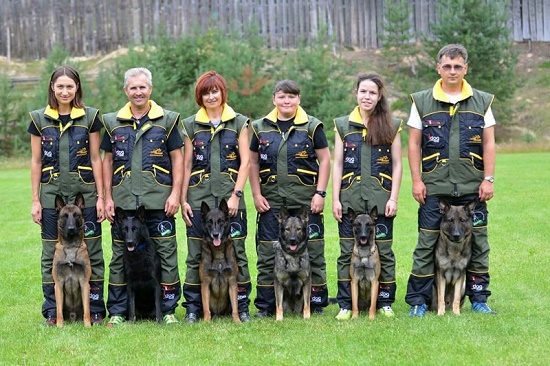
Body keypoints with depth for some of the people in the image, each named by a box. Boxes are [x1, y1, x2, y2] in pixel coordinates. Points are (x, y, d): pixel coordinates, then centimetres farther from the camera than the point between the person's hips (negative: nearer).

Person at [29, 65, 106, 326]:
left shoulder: (90, 117, 1)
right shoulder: (39, 118, 4)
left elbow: (96, 158, 3)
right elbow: (36, 161, 6)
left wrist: (101, 196, -1)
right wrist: (35, 200, 2)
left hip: (85, 193, -1)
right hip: (52, 194, 1)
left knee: (91, 251, 1)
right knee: (52, 253, 5)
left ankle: (95, 310, 9)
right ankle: (52, 312, 14)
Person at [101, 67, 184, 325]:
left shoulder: (167, 120, 3)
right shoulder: (113, 122, 9)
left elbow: (177, 158, 3)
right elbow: (107, 161, 11)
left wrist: (175, 193, -6)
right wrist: (107, 197, 4)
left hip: (159, 200, -2)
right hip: (123, 200, 2)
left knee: (166, 253, 0)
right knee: (120, 255, 6)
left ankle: (168, 310, 10)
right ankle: (117, 311, 14)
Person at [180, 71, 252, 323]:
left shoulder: (239, 123, 6)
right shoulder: (191, 125, 9)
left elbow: (245, 161, 2)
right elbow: (186, 164, 9)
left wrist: (236, 194, -8)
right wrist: (182, 199, 3)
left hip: (230, 196, -1)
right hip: (198, 196, 1)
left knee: (236, 250, 0)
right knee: (196, 254, 2)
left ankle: (242, 306, 8)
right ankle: (193, 307, 9)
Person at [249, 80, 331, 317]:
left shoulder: (311, 126, 2)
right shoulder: (261, 128, 8)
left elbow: (324, 160, 2)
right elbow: (253, 163, 11)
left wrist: (320, 193, -5)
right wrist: (256, 194, 2)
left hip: (305, 200, -2)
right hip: (271, 201, 2)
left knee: (312, 251, 2)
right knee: (267, 253, 4)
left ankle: (316, 303, 12)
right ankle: (265, 305, 11)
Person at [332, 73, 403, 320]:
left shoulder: (391, 126, 5)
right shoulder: (342, 125, 7)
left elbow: (397, 164, 4)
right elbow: (337, 164, 6)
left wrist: (393, 198, -4)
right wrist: (335, 199, 0)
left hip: (381, 198, -1)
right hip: (350, 198, 1)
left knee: (383, 251, 2)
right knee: (348, 251, 2)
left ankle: (385, 302, 13)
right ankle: (345, 304, 8)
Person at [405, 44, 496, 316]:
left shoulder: (482, 102, 7)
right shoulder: (422, 102, 4)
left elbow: (488, 143, 6)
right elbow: (414, 143, 3)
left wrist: (488, 179, -2)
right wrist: (417, 180, -4)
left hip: (472, 187, 1)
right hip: (434, 187, -1)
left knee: (478, 243, 6)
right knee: (427, 244, 1)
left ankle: (478, 297, 17)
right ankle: (418, 299, 8)